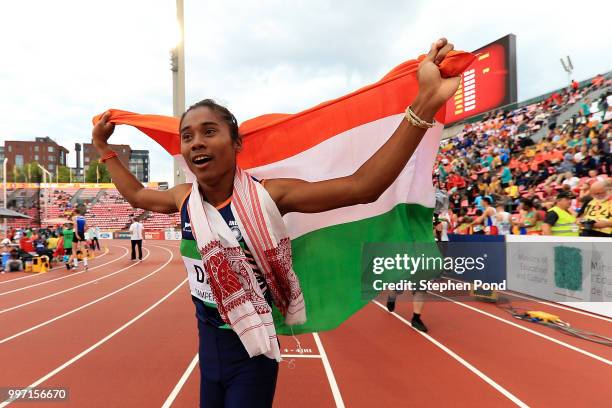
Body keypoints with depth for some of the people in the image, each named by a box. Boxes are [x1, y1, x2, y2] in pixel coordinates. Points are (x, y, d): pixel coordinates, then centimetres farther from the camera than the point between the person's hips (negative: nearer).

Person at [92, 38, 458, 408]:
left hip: (252, 352, -5)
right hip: (208, 345, 5)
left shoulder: (268, 195, -21)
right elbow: (136, 195, 18)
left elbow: (362, 186, -30)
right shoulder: (184, 199, -5)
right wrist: (103, 146, 18)